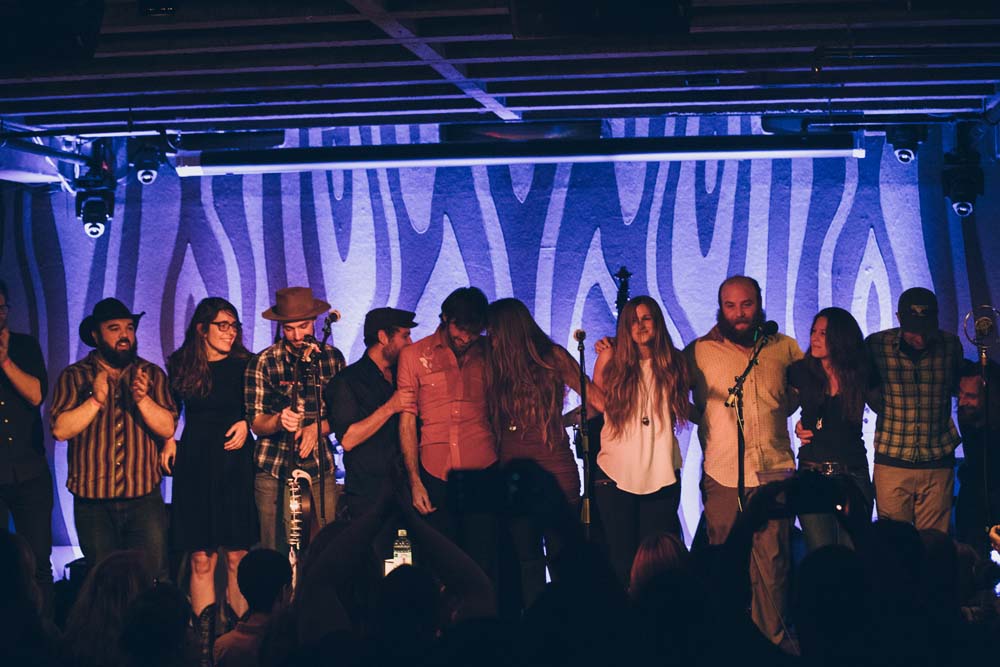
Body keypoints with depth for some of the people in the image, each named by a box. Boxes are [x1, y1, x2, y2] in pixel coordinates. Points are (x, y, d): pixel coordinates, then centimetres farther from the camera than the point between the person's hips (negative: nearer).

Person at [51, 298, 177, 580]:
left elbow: (168, 427, -3)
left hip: (144, 497, 0)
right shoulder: (75, 376, 4)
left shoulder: (152, 374, 7)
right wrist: (95, 400, -19)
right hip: (92, 501, 0)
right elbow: (60, 429, -8)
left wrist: (142, 399, -19)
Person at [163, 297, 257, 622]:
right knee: (201, 559, -2)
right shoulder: (181, 365, 6)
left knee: (236, 557, -3)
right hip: (194, 464, 1)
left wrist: (246, 424, -8)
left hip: (236, 464, 0)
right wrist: (168, 440, 3)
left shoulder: (244, 366, 3)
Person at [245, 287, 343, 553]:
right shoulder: (263, 362, -1)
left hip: (321, 470, 2)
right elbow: (256, 422, -3)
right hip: (274, 471, -1)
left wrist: (318, 428, -10)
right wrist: (279, 420, -25)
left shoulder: (333, 357, 6)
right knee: (276, 553, -2)